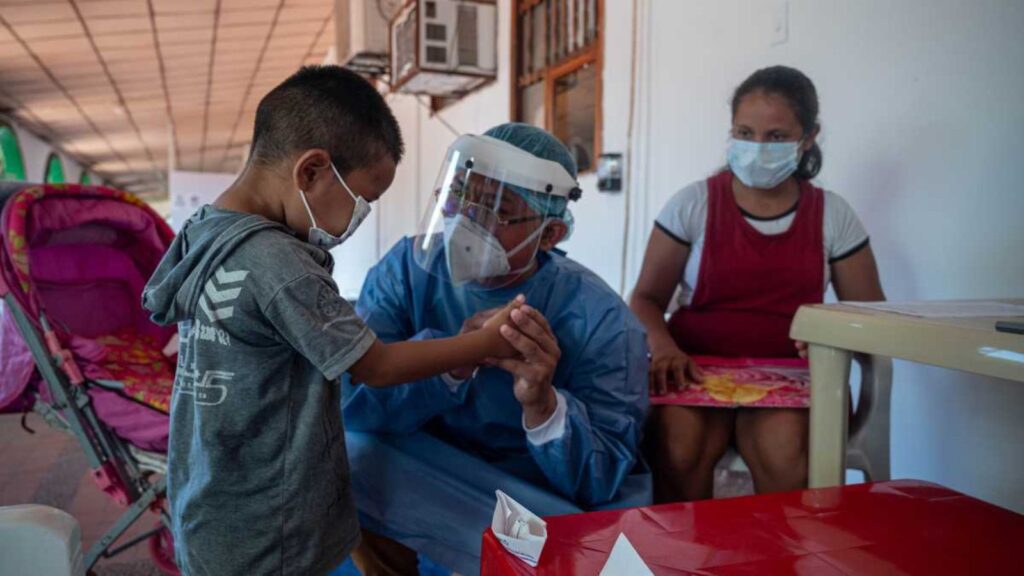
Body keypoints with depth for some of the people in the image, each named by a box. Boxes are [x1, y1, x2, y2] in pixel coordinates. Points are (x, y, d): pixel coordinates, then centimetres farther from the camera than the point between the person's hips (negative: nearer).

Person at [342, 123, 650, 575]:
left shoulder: (600, 321, -21)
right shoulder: (409, 268, -13)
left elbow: (600, 483, -22)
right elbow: (347, 398, -22)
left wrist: (543, 405, -42)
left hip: (544, 502, -1)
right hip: (426, 476, 2)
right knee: (347, 450, -23)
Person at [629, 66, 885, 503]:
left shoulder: (832, 215, 10)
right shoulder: (693, 204, 5)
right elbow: (646, 297, 6)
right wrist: (663, 345, -17)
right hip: (697, 369, -1)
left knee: (784, 449, -33)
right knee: (679, 447, -32)